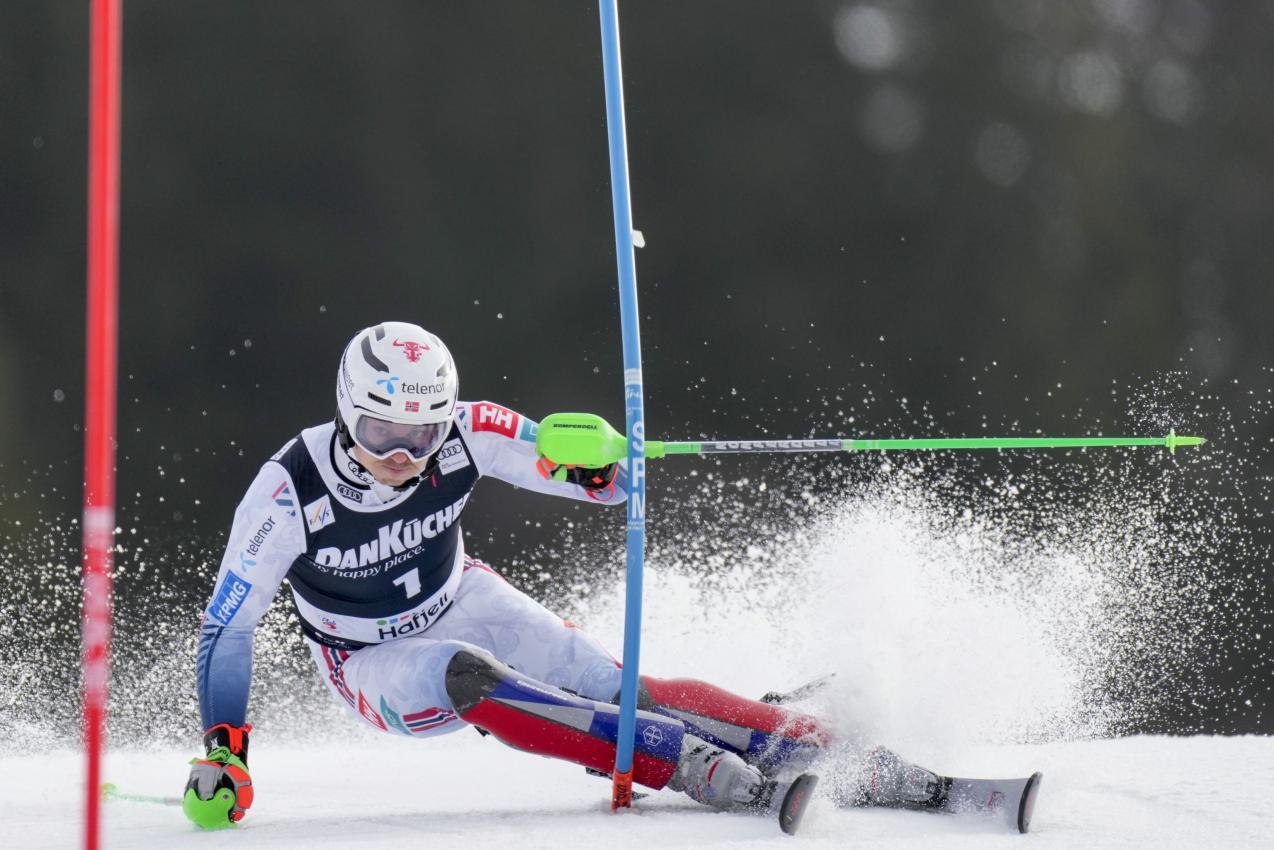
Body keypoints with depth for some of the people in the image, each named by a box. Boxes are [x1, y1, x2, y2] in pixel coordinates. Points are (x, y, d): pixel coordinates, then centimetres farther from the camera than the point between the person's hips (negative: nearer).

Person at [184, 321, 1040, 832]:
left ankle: (833, 754, -23)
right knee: (470, 681, -34)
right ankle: (709, 772, -41)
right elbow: (228, 629, -21)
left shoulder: (464, 436, -22)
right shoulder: (289, 493, -29)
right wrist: (222, 754, -29)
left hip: (465, 605, 3)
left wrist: (594, 462, -39)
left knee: (612, 686, -18)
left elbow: (612, 486, -15)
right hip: (376, 663, -3)